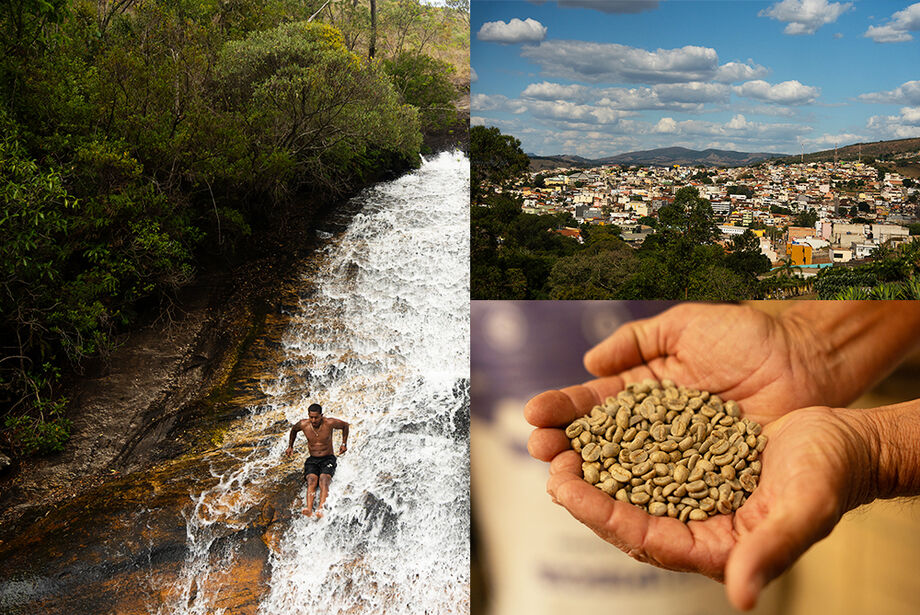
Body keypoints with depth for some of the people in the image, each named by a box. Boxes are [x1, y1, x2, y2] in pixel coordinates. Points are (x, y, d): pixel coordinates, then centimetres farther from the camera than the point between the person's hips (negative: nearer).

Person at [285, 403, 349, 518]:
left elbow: (345, 425, 6)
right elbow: (294, 430, 19)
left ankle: (321, 509, -50)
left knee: (324, 480, -31)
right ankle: (309, 509, -49)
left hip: (328, 459, -2)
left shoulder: (329, 423, -12)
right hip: (312, 460, 2)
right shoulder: (303, 424, -6)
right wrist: (290, 446, 21)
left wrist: (344, 444, 3)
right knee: (311, 481, -29)